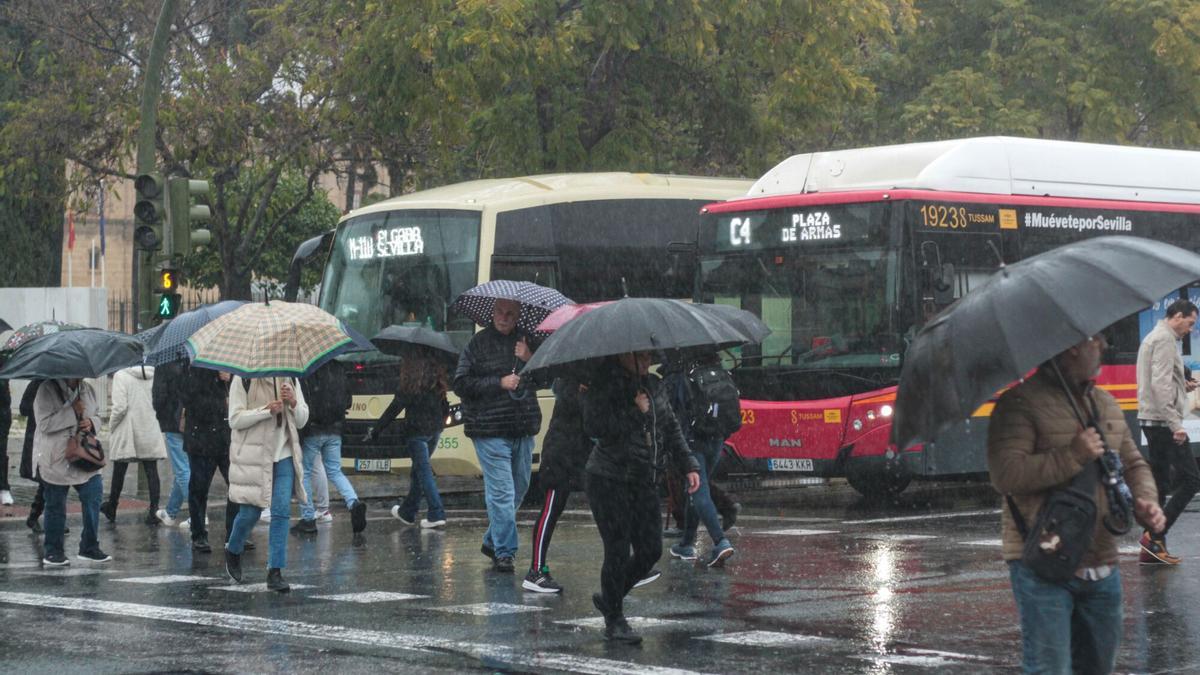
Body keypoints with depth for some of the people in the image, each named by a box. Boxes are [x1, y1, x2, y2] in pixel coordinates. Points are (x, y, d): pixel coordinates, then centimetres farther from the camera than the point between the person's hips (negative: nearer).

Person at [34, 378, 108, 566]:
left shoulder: (87, 390, 8)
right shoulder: (47, 390, -12)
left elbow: (96, 416, 20)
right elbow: (45, 424, -21)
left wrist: (92, 422, -4)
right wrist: (72, 411, -23)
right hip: (55, 458, -5)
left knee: (93, 496, -3)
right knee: (55, 505, 3)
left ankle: (89, 547, 10)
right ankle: (52, 551, 16)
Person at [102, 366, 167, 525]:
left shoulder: (121, 376, -13)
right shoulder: (155, 375, 0)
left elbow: (120, 406, -17)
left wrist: (111, 427, -2)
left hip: (127, 432, -3)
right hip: (150, 431, 3)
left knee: (119, 470, 12)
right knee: (151, 471, 5)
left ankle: (111, 509, 26)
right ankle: (154, 510, 1)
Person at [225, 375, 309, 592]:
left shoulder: (290, 379, 10)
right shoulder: (243, 380, -5)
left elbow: (302, 421, 11)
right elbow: (235, 419, -10)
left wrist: (293, 403, -9)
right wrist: (267, 410, -21)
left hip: (283, 455, 3)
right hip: (253, 456, -3)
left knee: (282, 512, -7)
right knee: (250, 512, 2)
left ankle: (275, 571, -4)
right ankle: (233, 551, 32)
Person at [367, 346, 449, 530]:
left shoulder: (410, 379, -14)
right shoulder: (437, 377, 4)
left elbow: (395, 407, -13)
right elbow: (444, 406, 8)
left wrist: (375, 431, -8)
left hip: (417, 431, -6)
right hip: (435, 430, 6)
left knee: (423, 471, -4)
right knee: (419, 471, 17)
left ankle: (436, 514, -11)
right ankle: (407, 511, 28)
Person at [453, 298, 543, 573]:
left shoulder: (525, 342, 11)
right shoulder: (479, 343, -1)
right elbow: (461, 384, -5)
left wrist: (530, 360, -10)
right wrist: (500, 383, -11)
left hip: (523, 430, 5)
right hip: (490, 431, -5)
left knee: (519, 487, 13)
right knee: (502, 491, -9)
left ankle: (492, 542, 29)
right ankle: (504, 551, -4)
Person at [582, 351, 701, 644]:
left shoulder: (654, 385, 10)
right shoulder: (602, 386, -10)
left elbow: (671, 427, 18)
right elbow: (594, 426, -23)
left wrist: (688, 465, 11)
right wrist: (634, 410, -20)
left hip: (645, 481, 7)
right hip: (609, 480, -7)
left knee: (651, 550, 4)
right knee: (618, 550, -5)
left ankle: (609, 598, 27)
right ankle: (614, 621, 8)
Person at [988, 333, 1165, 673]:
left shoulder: (1106, 404, 13)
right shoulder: (1021, 402, -11)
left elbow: (1134, 463, 22)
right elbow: (1006, 474, -22)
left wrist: (1145, 501, 0)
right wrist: (1073, 457, -22)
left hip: (1101, 567, 8)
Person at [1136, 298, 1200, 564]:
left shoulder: (1153, 337, 20)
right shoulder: (1165, 340, -12)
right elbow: (1161, 384, -21)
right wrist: (1175, 424, -24)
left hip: (1150, 420, 10)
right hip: (1163, 421, -10)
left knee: (1160, 483, 11)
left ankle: (1151, 548, 10)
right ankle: (1156, 535, -13)